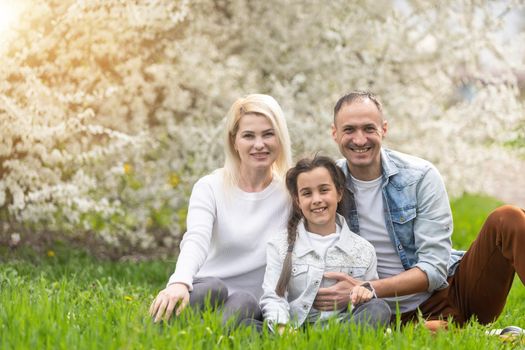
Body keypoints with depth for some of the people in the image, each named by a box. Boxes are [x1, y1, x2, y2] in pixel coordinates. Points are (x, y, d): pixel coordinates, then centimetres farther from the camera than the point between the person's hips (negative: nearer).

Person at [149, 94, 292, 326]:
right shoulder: (210, 188, 2)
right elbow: (196, 240, -17)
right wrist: (180, 282, -38)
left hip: (256, 306, 0)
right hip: (207, 297, 0)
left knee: (243, 301, -34)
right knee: (212, 287, -34)